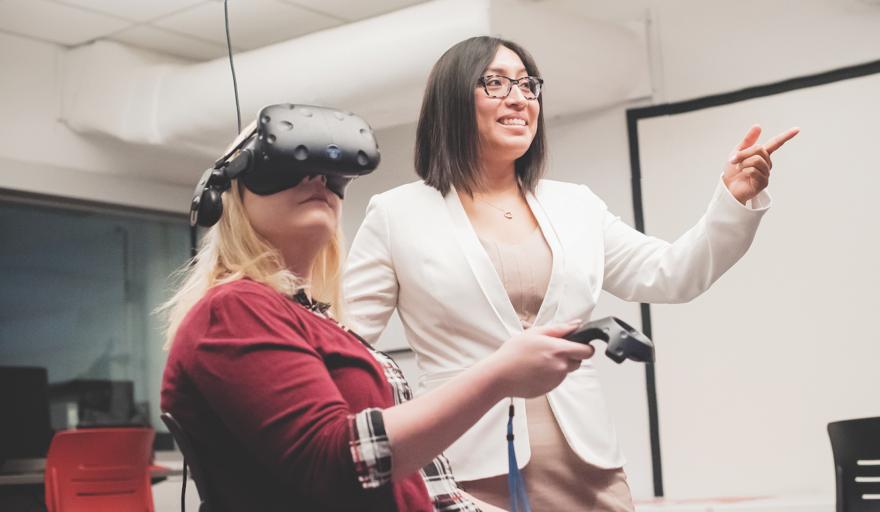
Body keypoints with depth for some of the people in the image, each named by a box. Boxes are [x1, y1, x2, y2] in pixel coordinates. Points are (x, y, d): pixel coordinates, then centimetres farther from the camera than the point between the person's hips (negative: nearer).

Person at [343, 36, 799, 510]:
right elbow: (339, 344, 2)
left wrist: (735, 200, 0)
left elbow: (671, 275, 12)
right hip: (468, 472, -3)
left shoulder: (576, 206, 14)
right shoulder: (396, 215, 3)